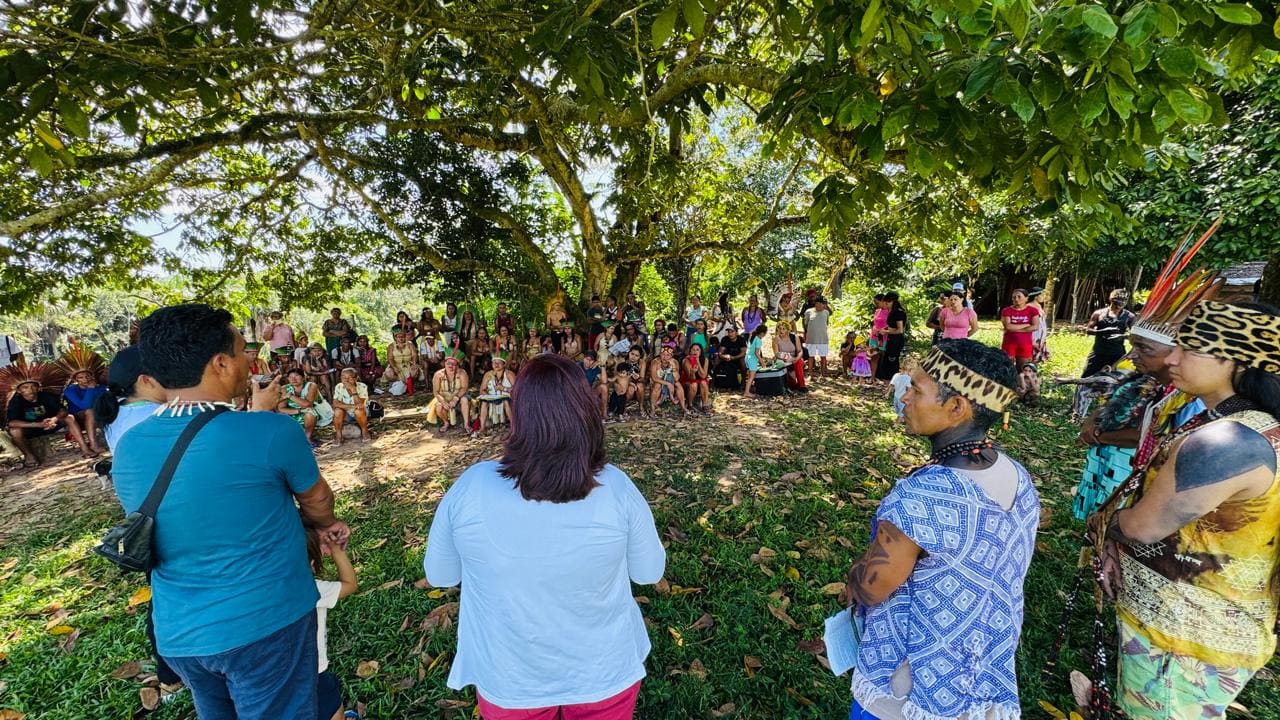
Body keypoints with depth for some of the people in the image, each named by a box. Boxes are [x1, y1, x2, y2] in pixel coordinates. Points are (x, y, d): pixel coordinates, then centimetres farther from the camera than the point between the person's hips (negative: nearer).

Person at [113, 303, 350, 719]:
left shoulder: (128, 448, -6)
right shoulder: (273, 432, -24)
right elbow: (317, 501, -5)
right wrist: (323, 525, 16)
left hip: (178, 634, 6)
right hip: (266, 624, -6)